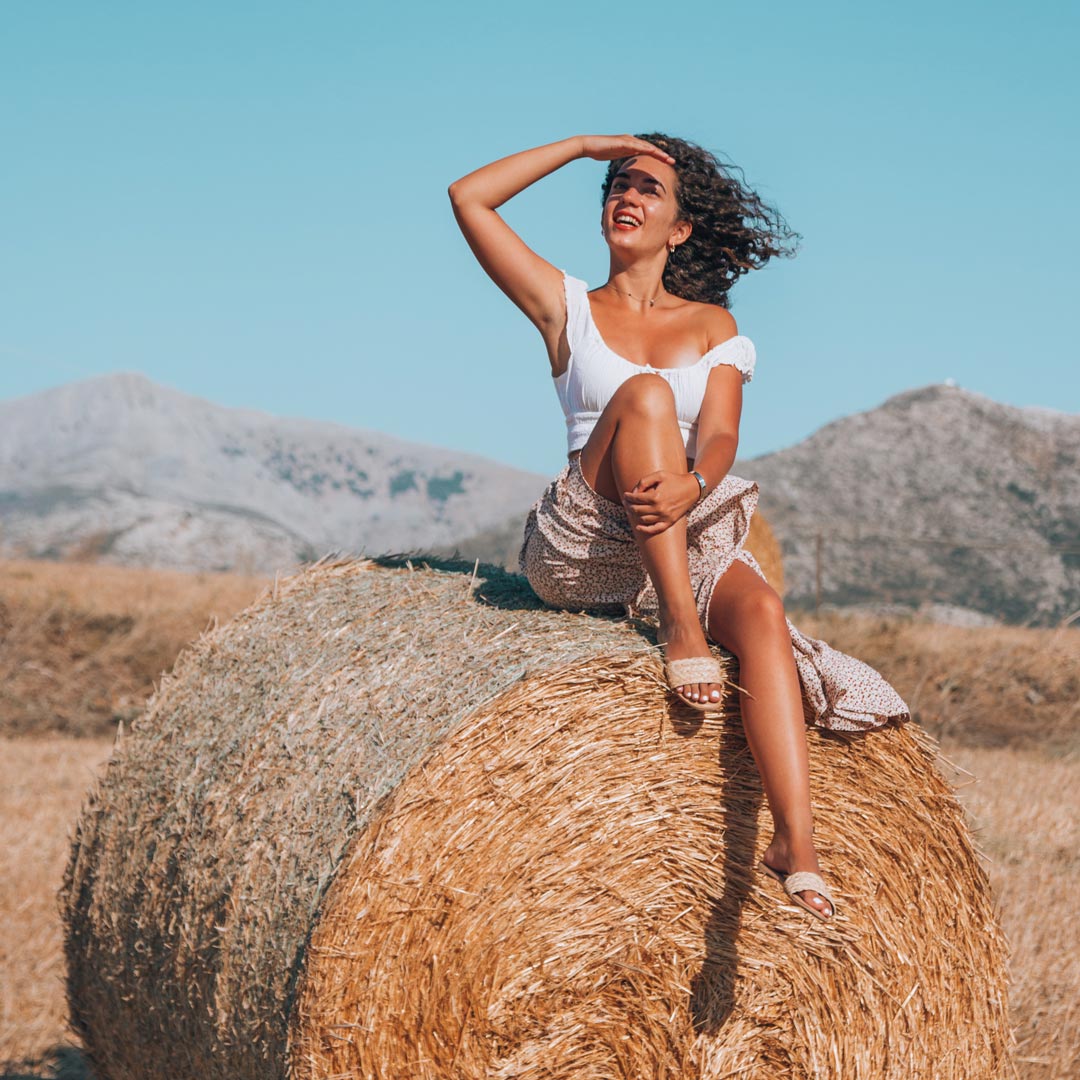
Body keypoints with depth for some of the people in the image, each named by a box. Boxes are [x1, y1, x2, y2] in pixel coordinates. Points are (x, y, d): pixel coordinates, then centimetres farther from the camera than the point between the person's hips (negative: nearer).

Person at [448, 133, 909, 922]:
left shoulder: (714, 326, 16)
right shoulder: (568, 306, 13)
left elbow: (721, 438, -1)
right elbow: (469, 198, 5)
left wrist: (689, 484, -25)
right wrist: (585, 144, 9)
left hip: (690, 538, 2)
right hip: (578, 548, -2)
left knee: (762, 608, -32)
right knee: (645, 393, -28)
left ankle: (796, 846, -44)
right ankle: (677, 624, -32)